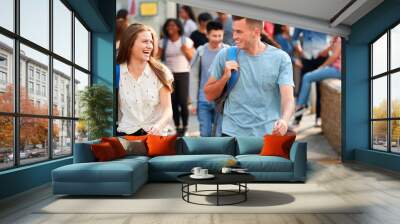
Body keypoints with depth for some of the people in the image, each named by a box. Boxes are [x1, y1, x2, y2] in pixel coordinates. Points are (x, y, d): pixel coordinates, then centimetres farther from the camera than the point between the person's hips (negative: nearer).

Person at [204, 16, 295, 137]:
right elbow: (209, 95, 4)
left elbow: (288, 97, -12)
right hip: (232, 133, 1)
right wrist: (225, 77, -13)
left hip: (268, 134, 0)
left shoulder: (280, 58, -4)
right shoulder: (225, 55, -1)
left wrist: (284, 120, -31)